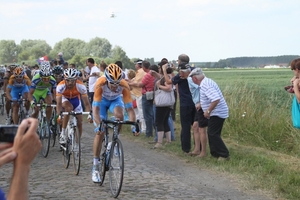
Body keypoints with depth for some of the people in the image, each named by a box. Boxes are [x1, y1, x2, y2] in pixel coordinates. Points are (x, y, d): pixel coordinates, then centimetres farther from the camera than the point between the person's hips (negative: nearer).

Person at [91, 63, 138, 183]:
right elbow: (96, 108, -40)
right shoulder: (100, 84, -38)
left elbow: (129, 108, -34)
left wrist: (133, 126, -46)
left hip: (116, 99, 1)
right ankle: (95, 167, -2)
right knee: (100, 132, -11)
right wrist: (98, 126, -53)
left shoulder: (124, 86, -35)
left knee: (119, 115, -34)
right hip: (102, 100, -1)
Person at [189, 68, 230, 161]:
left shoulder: (205, 85, -22)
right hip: (216, 113, 11)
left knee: (213, 134, -8)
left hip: (217, 113, -11)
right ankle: (215, 153, 23)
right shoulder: (206, 82, 10)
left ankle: (224, 155, -3)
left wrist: (208, 111, -24)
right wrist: (201, 104, 20)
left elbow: (216, 99, -33)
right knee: (211, 134, 16)